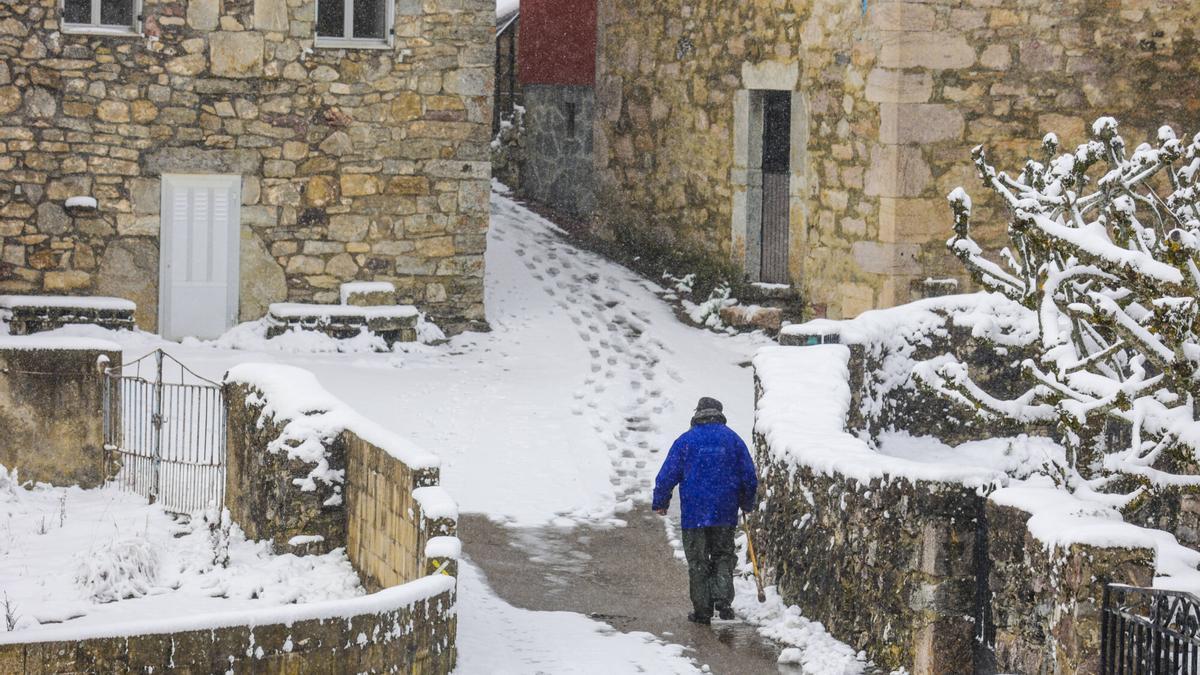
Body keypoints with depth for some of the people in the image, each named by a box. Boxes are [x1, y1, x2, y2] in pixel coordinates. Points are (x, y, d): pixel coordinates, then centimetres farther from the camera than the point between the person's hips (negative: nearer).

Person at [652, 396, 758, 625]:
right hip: (725, 513, 2)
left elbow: (667, 476, -1)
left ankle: (702, 611, 5)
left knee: (697, 563, 6)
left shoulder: (685, 441, -1)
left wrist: (659, 503, 14)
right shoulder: (733, 439, 5)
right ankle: (723, 599, -7)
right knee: (723, 557, 13)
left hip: (694, 514, -2)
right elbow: (749, 477, 8)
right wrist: (747, 504, 24)